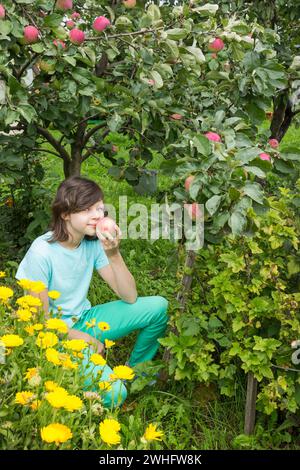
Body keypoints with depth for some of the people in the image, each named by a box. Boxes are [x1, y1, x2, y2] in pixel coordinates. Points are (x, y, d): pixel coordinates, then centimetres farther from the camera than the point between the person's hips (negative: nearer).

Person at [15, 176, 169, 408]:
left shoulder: (94, 243, -7)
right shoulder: (42, 252, -22)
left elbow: (130, 297, -8)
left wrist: (113, 254, -22)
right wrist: (86, 341, -13)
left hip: (84, 320, 6)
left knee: (158, 306, -7)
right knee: (113, 394, -27)